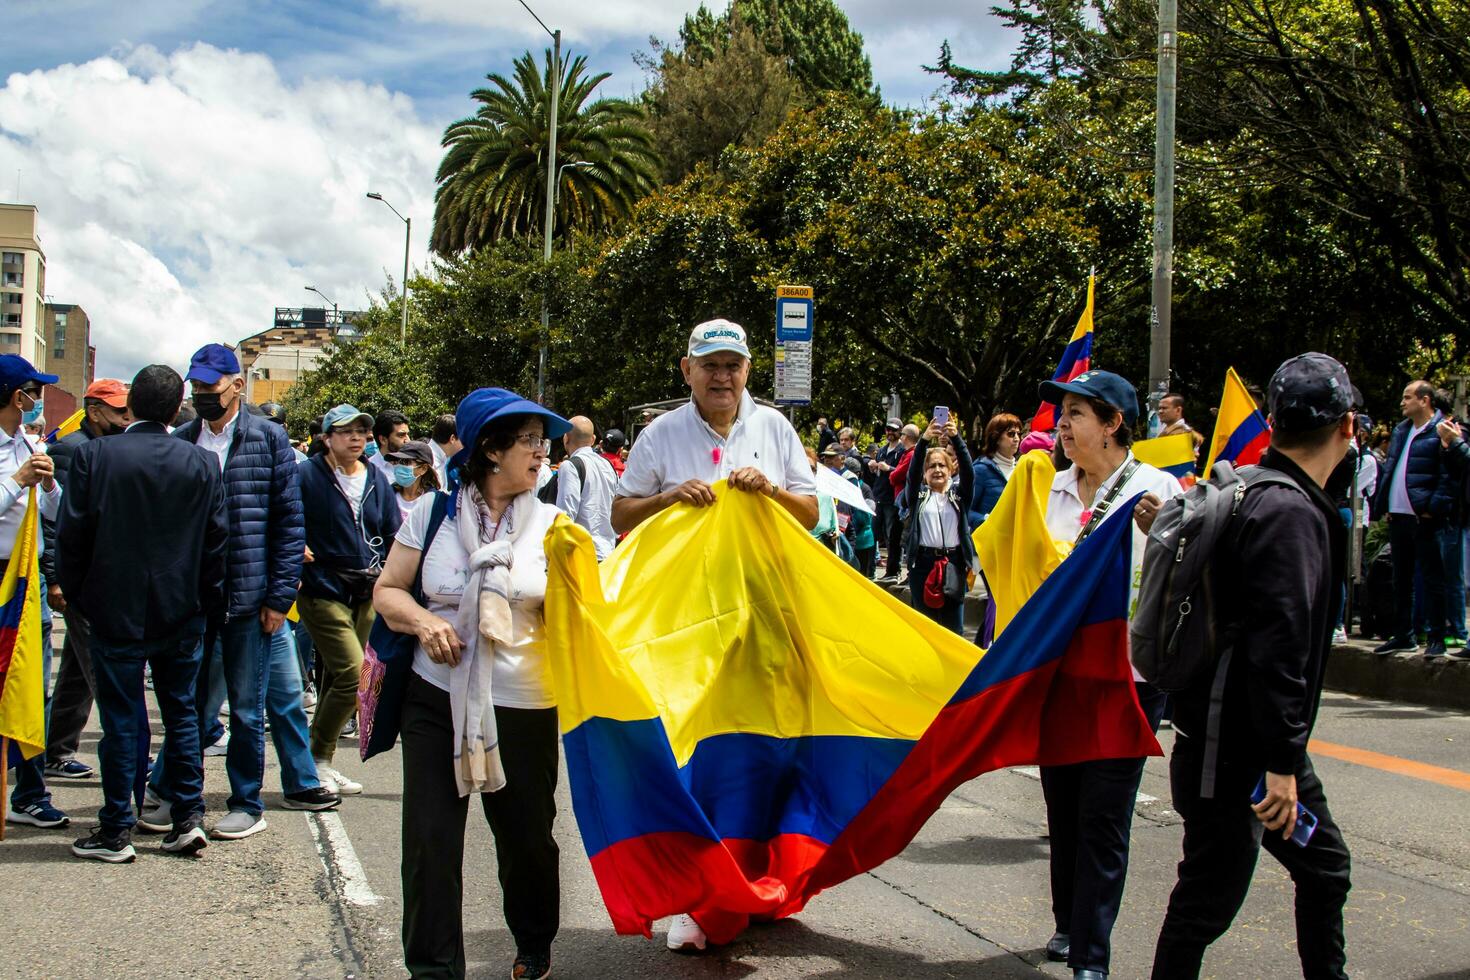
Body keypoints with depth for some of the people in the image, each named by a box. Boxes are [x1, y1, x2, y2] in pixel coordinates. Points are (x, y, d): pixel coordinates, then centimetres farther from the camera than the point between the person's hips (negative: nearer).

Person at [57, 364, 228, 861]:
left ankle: (116, 832, 10)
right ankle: (188, 817, 14)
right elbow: (216, 541, 1)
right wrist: (210, 604, 11)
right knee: (181, 713, 14)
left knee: (120, 720, 4)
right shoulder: (203, 464, -4)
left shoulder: (94, 455, -10)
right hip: (182, 612, 2)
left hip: (116, 610, -2)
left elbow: (71, 534, -6)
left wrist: (75, 592, 7)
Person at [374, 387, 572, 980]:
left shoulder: (550, 524, 3)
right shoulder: (433, 512, 1)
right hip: (436, 698, 0)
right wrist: (422, 620, -12)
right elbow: (387, 590, 7)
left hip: (523, 707, 1)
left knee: (527, 837, 10)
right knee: (430, 841, -2)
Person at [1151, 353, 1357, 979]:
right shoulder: (1291, 513, -20)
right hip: (1236, 754, -10)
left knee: (1324, 867, 21)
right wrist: (1282, 763, -25)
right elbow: (1277, 645, -27)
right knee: (1210, 898, -1)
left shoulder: (1257, 495, 10)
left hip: (1259, 744, 10)